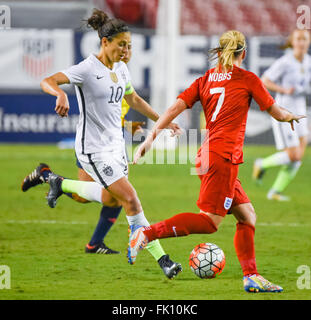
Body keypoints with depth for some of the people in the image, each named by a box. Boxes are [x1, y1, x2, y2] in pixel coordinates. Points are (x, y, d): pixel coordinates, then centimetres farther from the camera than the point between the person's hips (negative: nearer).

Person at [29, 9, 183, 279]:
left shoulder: (121, 69, 6)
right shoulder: (88, 68, -17)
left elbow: (133, 99, 24)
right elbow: (47, 81, -28)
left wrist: (163, 121, 24)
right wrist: (61, 94, -51)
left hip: (115, 143, 9)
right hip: (93, 149, -9)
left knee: (111, 199, 18)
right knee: (130, 199, -12)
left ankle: (61, 184, 36)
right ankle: (161, 258, -4)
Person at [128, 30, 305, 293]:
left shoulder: (205, 80, 14)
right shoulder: (248, 79, 0)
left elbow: (175, 108, 3)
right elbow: (277, 113, 8)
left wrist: (151, 137, 2)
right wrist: (291, 116, 30)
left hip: (209, 153, 8)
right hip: (223, 155, -8)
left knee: (247, 215, 12)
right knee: (210, 220, -9)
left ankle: (251, 277, 11)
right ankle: (147, 233, -18)